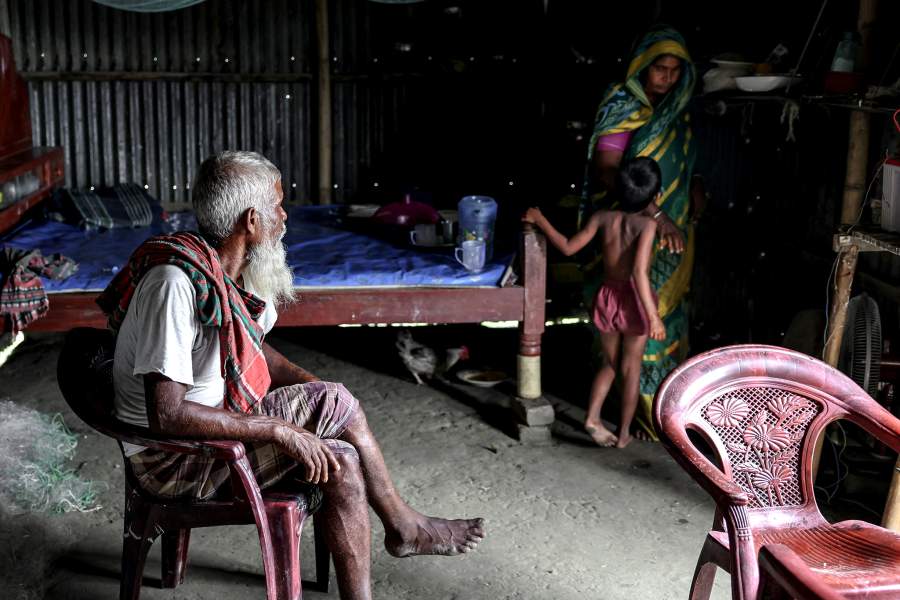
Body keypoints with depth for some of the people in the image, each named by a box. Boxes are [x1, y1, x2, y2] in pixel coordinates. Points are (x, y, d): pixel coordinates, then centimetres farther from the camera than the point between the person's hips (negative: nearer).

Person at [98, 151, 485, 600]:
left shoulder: (233, 270, -1)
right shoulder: (175, 281, -29)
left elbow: (252, 349, 16)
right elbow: (167, 416, -32)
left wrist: (320, 392, 1)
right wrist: (279, 429, -27)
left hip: (221, 418, 9)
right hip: (173, 457, -9)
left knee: (339, 402, 0)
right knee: (340, 461, -16)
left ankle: (403, 526, 15)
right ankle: (404, 527, 9)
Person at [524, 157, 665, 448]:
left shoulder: (603, 218, -7)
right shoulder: (646, 224, -19)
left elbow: (568, 247, -2)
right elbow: (639, 272, -30)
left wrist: (540, 220, 11)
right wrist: (653, 316, -31)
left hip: (607, 298, 4)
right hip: (634, 301, -4)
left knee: (609, 364, 21)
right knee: (631, 369, 12)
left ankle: (593, 417, 5)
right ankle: (623, 433, 20)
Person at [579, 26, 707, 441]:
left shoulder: (675, 111, 9)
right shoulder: (623, 108, -14)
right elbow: (604, 172, -24)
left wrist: (695, 185, 2)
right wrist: (653, 213, -32)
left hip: (672, 235, 8)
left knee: (667, 314, 14)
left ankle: (661, 400, 28)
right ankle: (640, 410, 7)